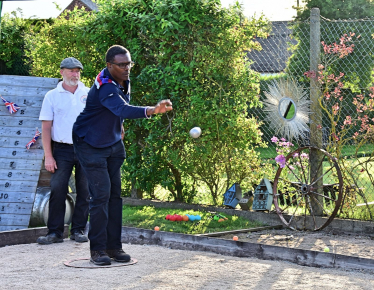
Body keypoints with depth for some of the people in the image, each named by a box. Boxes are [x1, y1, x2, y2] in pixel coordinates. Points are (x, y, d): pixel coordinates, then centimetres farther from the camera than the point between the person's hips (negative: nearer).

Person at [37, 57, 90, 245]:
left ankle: (78, 230, 13)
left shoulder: (89, 94, 7)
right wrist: (48, 156, -5)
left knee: (84, 192, 3)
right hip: (62, 150, -1)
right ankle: (55, 232, 0)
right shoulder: (52, 96, 5)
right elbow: (46, 127, 3)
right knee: (58, 190, -5)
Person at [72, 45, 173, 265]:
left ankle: (114, 246, 10)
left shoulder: (123, 81, -2)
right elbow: (123, 109, -50)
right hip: (91, 145, -8)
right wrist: (152, 110, -63)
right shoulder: (105, 87, -30)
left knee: (115, 193, 5)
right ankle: (98, 249, -2)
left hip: (113, 144, 8)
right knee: (101, 194, -11)